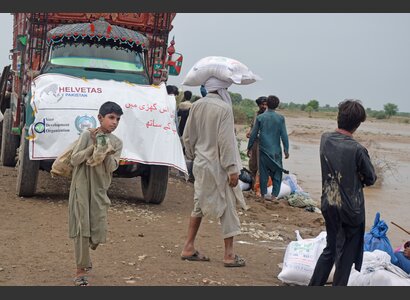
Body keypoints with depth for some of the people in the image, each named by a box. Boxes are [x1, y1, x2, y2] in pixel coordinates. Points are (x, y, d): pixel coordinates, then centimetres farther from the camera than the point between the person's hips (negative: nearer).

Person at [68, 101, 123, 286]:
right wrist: (93, 147, -17)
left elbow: (112, 168, -5)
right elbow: (74, 159, -9)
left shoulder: (117, 143, 6)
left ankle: (84, 255, 35)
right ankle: (81, 271, -3)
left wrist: (107, 152, -21)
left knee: (98, 231, 2)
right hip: (81, 187, -4)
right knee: (82, 227, -7)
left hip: (100, 189, 4)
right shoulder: (88, 135, -4)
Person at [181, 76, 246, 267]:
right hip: (218, 166, -7)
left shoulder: (196, 106, 3)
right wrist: (232, 169, -14)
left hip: (200, 164, 7)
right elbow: (226, 141, -19)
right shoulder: (224, 108, -17)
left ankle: (189, 247, 23)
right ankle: (229, 254, 8)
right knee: (227, 207, 4)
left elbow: (187, 136, 9)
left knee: (199, 205, 18)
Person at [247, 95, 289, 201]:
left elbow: (253, 134, 2)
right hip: (276, 150, -1)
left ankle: (264, 193, 13)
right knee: (277, 172, 8)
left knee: (263, 172, 9)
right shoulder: (280, 118, -4)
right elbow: (284, 135, -5)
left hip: (263, 149, 1)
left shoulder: (260, 117, -2)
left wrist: (250, 148, 12)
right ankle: (274, 194, 2)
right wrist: (286, 150, 1)